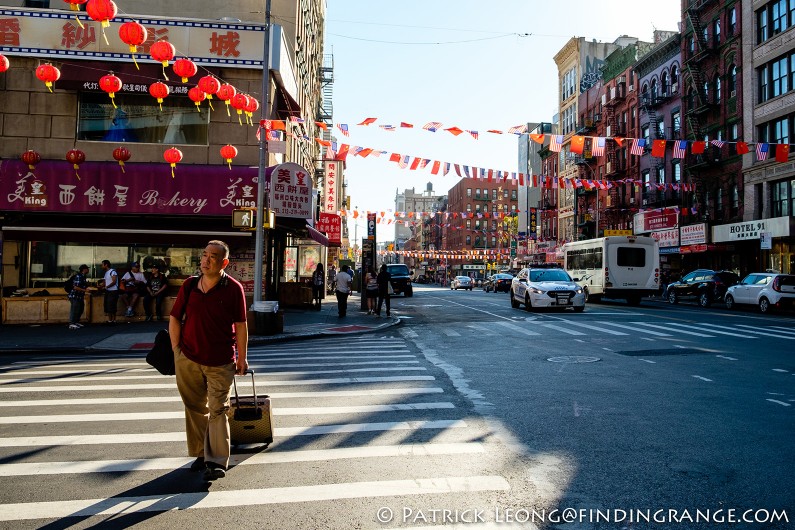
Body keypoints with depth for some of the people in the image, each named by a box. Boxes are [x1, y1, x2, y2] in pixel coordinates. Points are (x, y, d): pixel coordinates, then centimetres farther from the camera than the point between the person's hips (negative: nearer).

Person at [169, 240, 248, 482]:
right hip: (188, 359, 4)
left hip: (221, 362, -4)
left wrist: (242, 357, -3)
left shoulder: (233, 288, -7)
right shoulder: (189, 285, 2)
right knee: (195, 408, 14)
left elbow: (240, 325, -4)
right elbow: (174, 318, 10)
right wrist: (176, 350, 5)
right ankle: (201, 454, 30)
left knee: (217, 410, -1)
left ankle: (217, 462, 4)